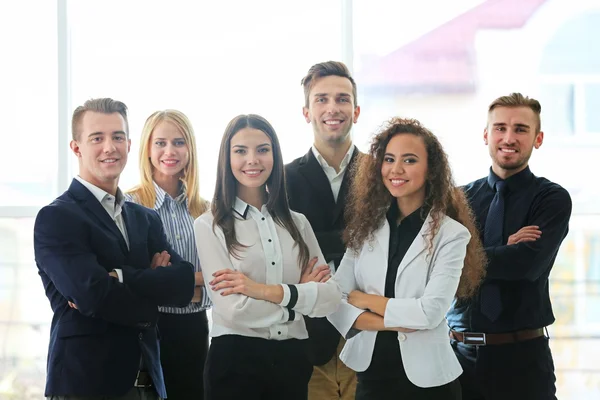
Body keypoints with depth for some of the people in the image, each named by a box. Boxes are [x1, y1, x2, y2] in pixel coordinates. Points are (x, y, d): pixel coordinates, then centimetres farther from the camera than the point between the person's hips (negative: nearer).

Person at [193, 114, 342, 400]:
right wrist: (301, 293, -5)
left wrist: (265, 291, -16)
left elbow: (332, 297, -4)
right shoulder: (209, 226, -4)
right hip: (234, 360, -4)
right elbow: (232, 309, -15)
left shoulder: (298, 223, 8)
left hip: (292, 359, 4)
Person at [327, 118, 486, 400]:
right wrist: (386, 323, -18)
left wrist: (364, 300, -8)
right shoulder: (366, 227, 4)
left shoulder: (451, 234, -8)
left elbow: (431, 311, -18)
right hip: (370, 371, 4)